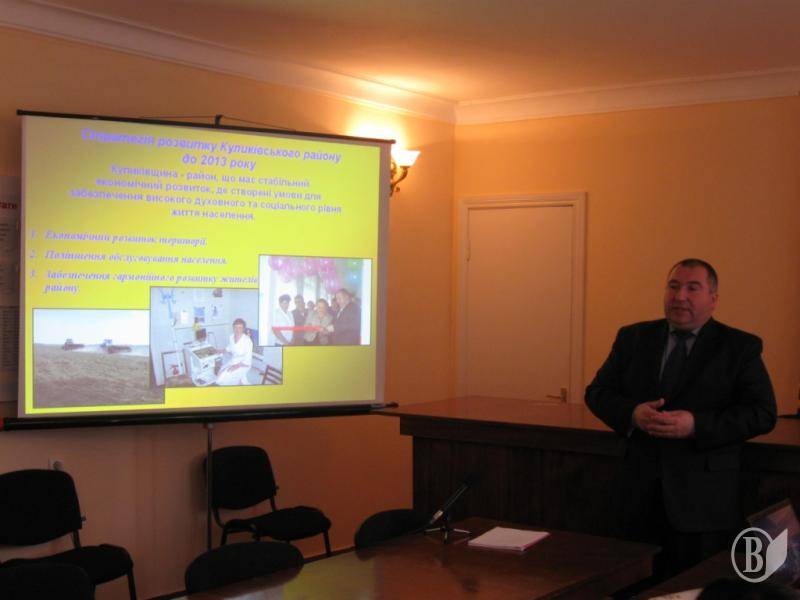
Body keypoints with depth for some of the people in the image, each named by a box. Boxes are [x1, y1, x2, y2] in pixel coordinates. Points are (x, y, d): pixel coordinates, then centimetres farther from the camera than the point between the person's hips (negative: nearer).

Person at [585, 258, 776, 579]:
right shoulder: (633, 338, 9)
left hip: (703, 501, -3)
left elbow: (762, 413, -8)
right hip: (640, 493, 3)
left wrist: (696, 425, -21)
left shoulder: (740, 347, -1)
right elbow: (597, 392, 7)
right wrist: (632, 413, -14)